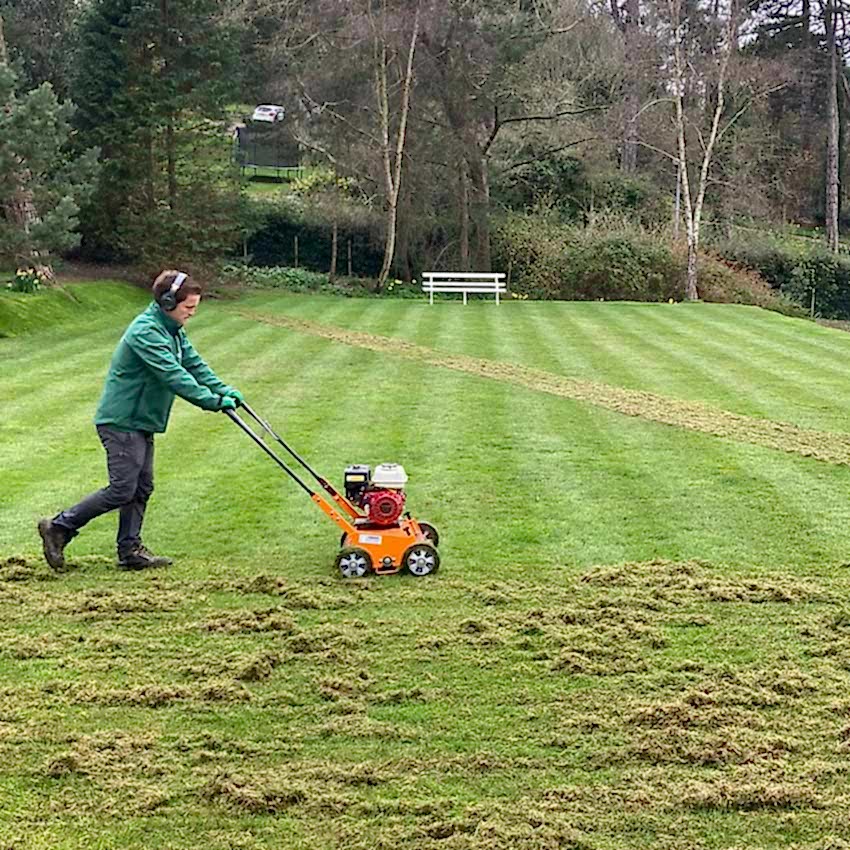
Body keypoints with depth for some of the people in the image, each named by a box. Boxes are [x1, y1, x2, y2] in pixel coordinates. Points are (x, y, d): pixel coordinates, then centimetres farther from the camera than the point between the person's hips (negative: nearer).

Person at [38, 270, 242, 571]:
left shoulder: (173, 331, 12)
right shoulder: (146, 331, -21)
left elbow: (194, 365, 12)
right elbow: (174, 376, -28)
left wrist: (224, 391, -1)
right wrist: (213, 401, -29)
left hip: (141, 422, 10)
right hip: (122, 421, -10)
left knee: (142, 488, 10)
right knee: (122, 490, -9)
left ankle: (130, 551, 16)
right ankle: (58, 528, 2)